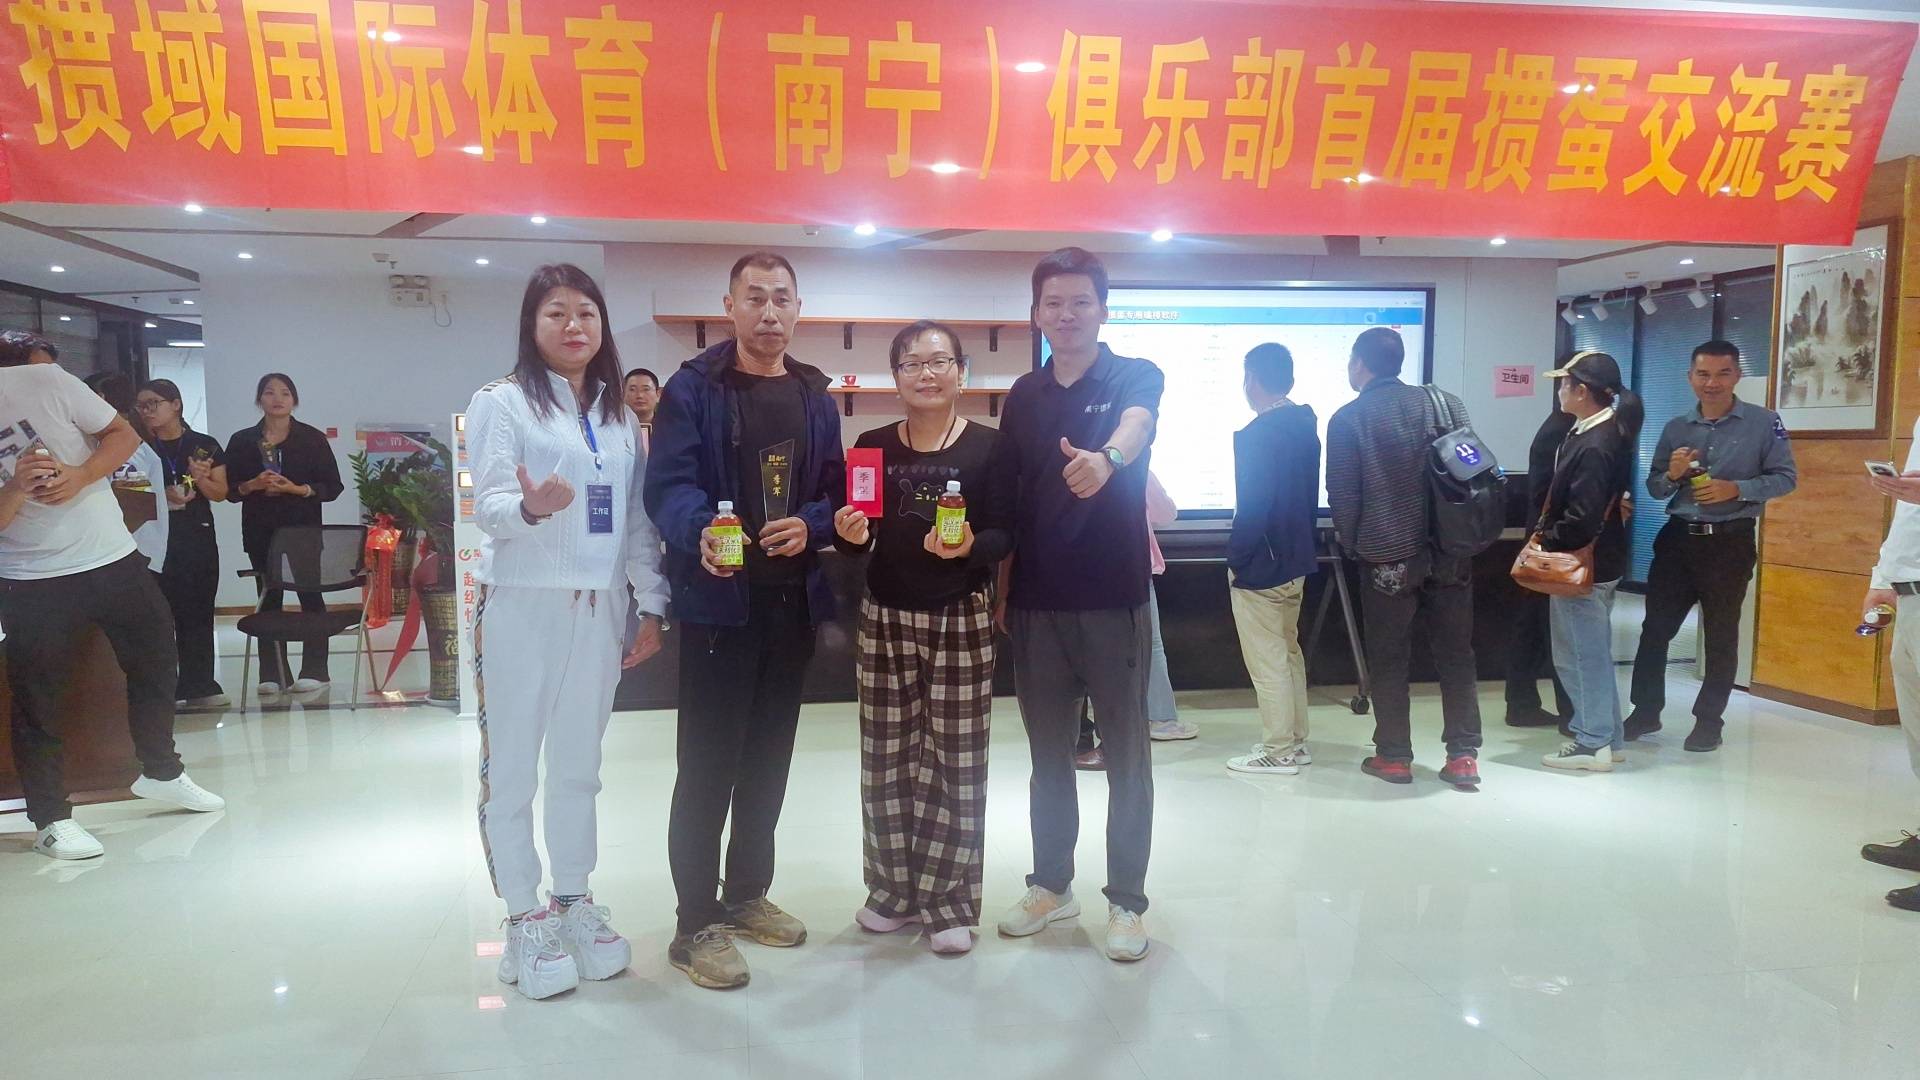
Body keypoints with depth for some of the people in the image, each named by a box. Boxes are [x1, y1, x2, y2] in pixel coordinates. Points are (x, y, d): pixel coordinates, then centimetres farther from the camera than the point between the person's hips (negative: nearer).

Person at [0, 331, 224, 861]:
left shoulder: (43, 381, -6)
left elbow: (124, 434, -2)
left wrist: (80, 476, -18)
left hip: (113, 558, 3)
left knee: (155, 662, 14)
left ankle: (162, 772, 34)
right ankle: (51, 817, 17)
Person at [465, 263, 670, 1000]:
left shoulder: (619, 415, 12)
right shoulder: (501, 403, -4)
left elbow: (637, 519, 12)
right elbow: (488, 506, -12)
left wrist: (652, 606, 8)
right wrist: (531, 506, -34)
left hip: (598, 610, 5)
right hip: (521, 609, -5)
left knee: (579, 768, 14)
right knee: (513, 771, 3)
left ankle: (574, 903, 26)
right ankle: (525, 920, 14)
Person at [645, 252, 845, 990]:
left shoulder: (815, 396, 11)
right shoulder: (692, 388, -5)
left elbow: (836, 490, 10)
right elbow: (669, 485, -15)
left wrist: (810, 525, -11)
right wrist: (700, 533, -35)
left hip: (794, 599, 6)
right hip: (719, 600, -5)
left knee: (769, 757, 14)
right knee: (708, 763, -1)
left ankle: (747, 894, 29)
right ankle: (696, 924, 10)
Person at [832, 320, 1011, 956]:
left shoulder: (989, 446, -2)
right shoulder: (872, 446, 7)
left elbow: (1007, 533, -5)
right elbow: (853, 538, 10)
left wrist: (971, 546, -24)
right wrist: (851, 536, -12)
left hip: (962, 620, -3)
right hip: (885, 618, 3)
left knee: (955, 762, 2)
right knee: (885, 760, 8)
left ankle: (948, 902, 16)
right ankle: (894, 891, 24)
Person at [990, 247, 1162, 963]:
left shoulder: (1136, 377, -4)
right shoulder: (1024, 396, 8)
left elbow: (1136, 424, -29)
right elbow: (1005, 501, 11)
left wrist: (1106, 457, -52)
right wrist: (1001, 592, 8)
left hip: (1114, 598, -4)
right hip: (1037, 600, 4)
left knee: (1126, 756, 5)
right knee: (1048, 754, 14)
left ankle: (1127, 902, 18)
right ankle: (1052, 884, 29)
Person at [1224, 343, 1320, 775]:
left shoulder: (1256, 434, -20)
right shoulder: (1306, 424, 6)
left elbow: (1251, 506, -22)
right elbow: (1310, 493, 11)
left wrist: (1236, 558, -12)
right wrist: (1299, 544, 18)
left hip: (1259, 565, -9)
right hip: (1295, 560, 9)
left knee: (1267, 662, 1)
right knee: (1288, 652, 18)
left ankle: (1278, 751, 8)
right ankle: (1296, 741, 26)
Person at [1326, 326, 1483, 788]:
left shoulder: (1348, 419, -5)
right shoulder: (1446, 403, 4)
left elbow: (1343, 495, -5)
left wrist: (1352, 544, 12)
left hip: (1388, 555, -3)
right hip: (1450, 552, 3)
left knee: (1389, 659, 8)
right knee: (1455, 653, 10)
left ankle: (1394, 756, 13)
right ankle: (1463, 756, 11)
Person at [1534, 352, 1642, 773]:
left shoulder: (1594, 446, -24)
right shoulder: (1606, 430, 8)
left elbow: (1582, 519, -26)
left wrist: (1546, 541, -12)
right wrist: (1546, 532, 8)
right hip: (1598, 560, 11)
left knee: (1580, 655, 0)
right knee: (1594, 652, 18)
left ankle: (1593, 743, 10)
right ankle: (1607, 737, 27)